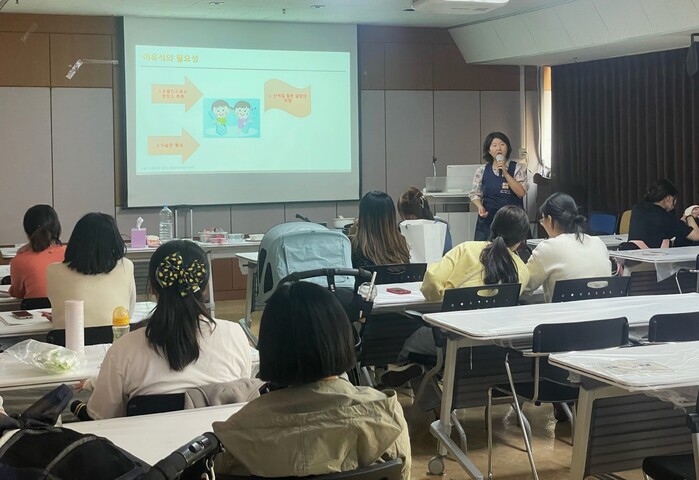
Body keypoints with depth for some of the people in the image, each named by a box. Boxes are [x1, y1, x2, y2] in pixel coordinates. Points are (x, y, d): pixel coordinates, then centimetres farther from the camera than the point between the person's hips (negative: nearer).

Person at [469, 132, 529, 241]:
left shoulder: (517, 168, 3)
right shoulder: (482, 170, 7)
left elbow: (521, 192, -8)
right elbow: (475, 194, 9)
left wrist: (505, 173, -13)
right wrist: (480, 206, -10)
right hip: (488, 219, 1)